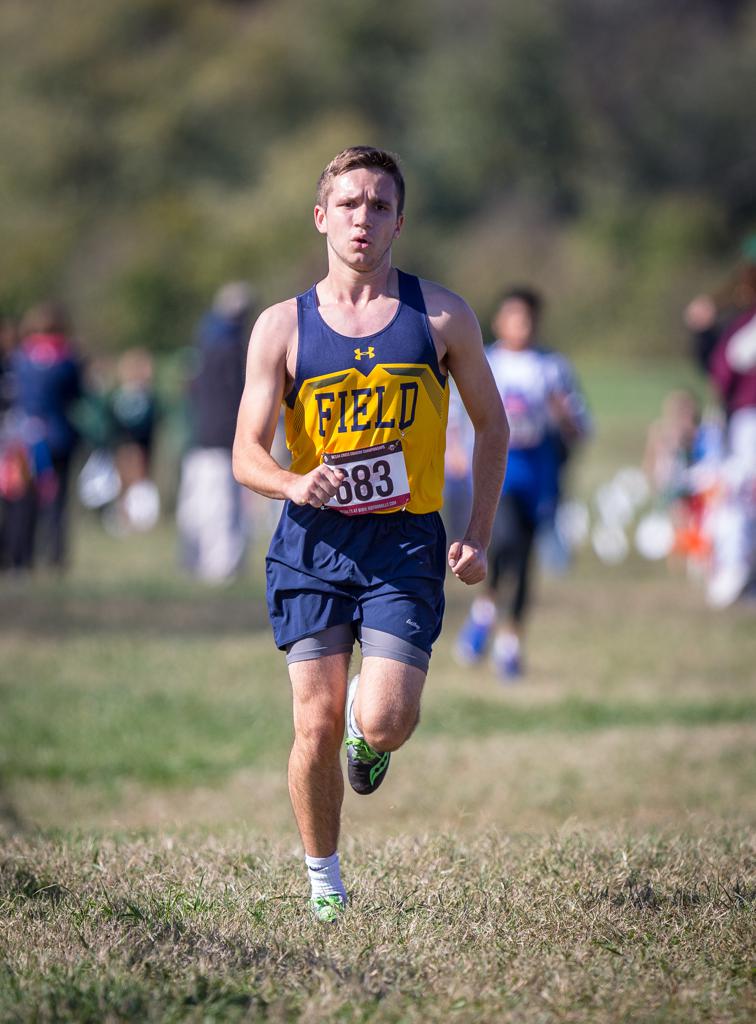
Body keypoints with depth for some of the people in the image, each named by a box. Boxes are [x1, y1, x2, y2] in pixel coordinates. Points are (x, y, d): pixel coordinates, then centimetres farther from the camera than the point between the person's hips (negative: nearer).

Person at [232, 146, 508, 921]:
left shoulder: (440, 317, 4)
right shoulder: (282, 327, 3)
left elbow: (491, 426, 14)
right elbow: (246, 454, -1)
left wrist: (478, 536, 6)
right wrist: (292, 483, -24)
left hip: (406, 544, 0)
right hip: (313, 544, 1)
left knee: (382, 723, -15)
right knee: (315, 728, -5)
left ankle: (366, 730, 23)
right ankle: (323, 879, 17)